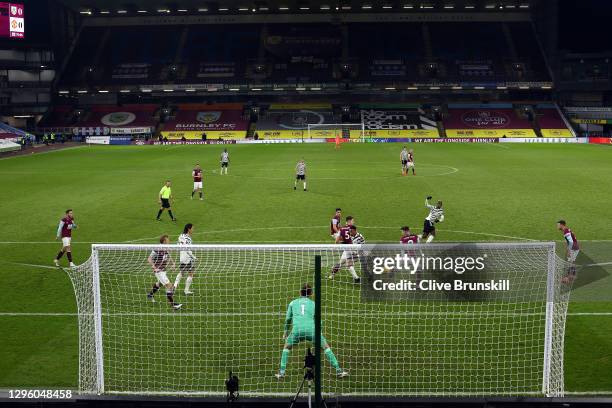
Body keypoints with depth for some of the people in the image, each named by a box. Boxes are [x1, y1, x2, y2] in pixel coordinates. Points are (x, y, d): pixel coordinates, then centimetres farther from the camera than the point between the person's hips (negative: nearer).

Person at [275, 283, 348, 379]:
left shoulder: (293, 303, 22)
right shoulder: (313, 304, 20)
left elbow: (288, 319, 26)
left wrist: (286, 331, 40)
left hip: (297, 330, 1)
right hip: (311, 330, 0)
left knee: (287, 347, 25)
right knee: (326, 347, 16)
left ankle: (282, 372, 17)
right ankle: (338, 370, 11)